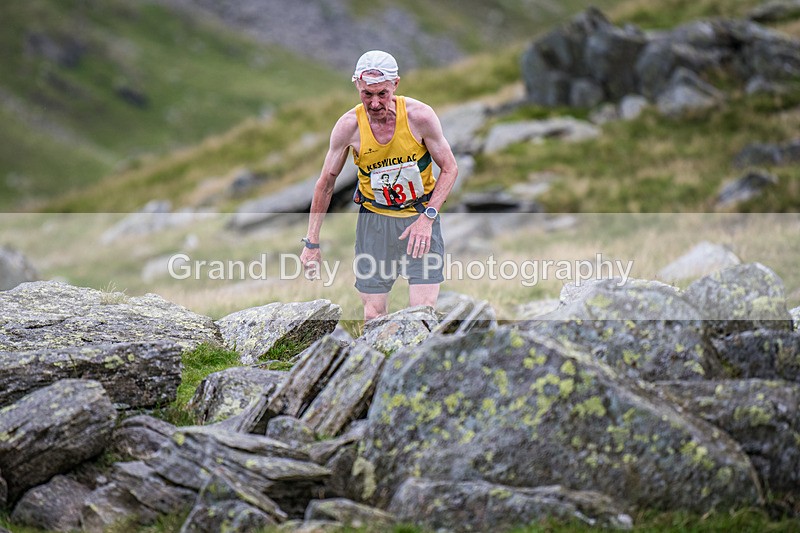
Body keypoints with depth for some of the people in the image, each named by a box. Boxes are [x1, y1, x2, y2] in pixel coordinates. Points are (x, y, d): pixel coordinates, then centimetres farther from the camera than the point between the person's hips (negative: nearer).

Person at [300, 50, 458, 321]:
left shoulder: (420, 116, -17)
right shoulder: (348, 126, -13)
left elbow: (449, 169, -4)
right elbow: (326, 183, 0)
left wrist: (427, 217, -17)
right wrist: (312, 243, 2)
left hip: (422, 216, -1)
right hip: (375, 218, 1)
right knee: (373, 317, -2)